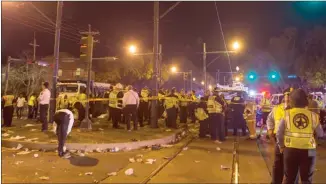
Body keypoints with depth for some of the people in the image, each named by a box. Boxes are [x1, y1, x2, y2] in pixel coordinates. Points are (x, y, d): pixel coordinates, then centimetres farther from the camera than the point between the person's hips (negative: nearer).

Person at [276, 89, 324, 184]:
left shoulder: (287, 114, -7)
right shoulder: (313, 115, -5)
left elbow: (279, 133, -3)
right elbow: (320, 134, 5)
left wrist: (281, 146, 12)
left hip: (290, 150, 0)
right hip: (308, 151, 0)